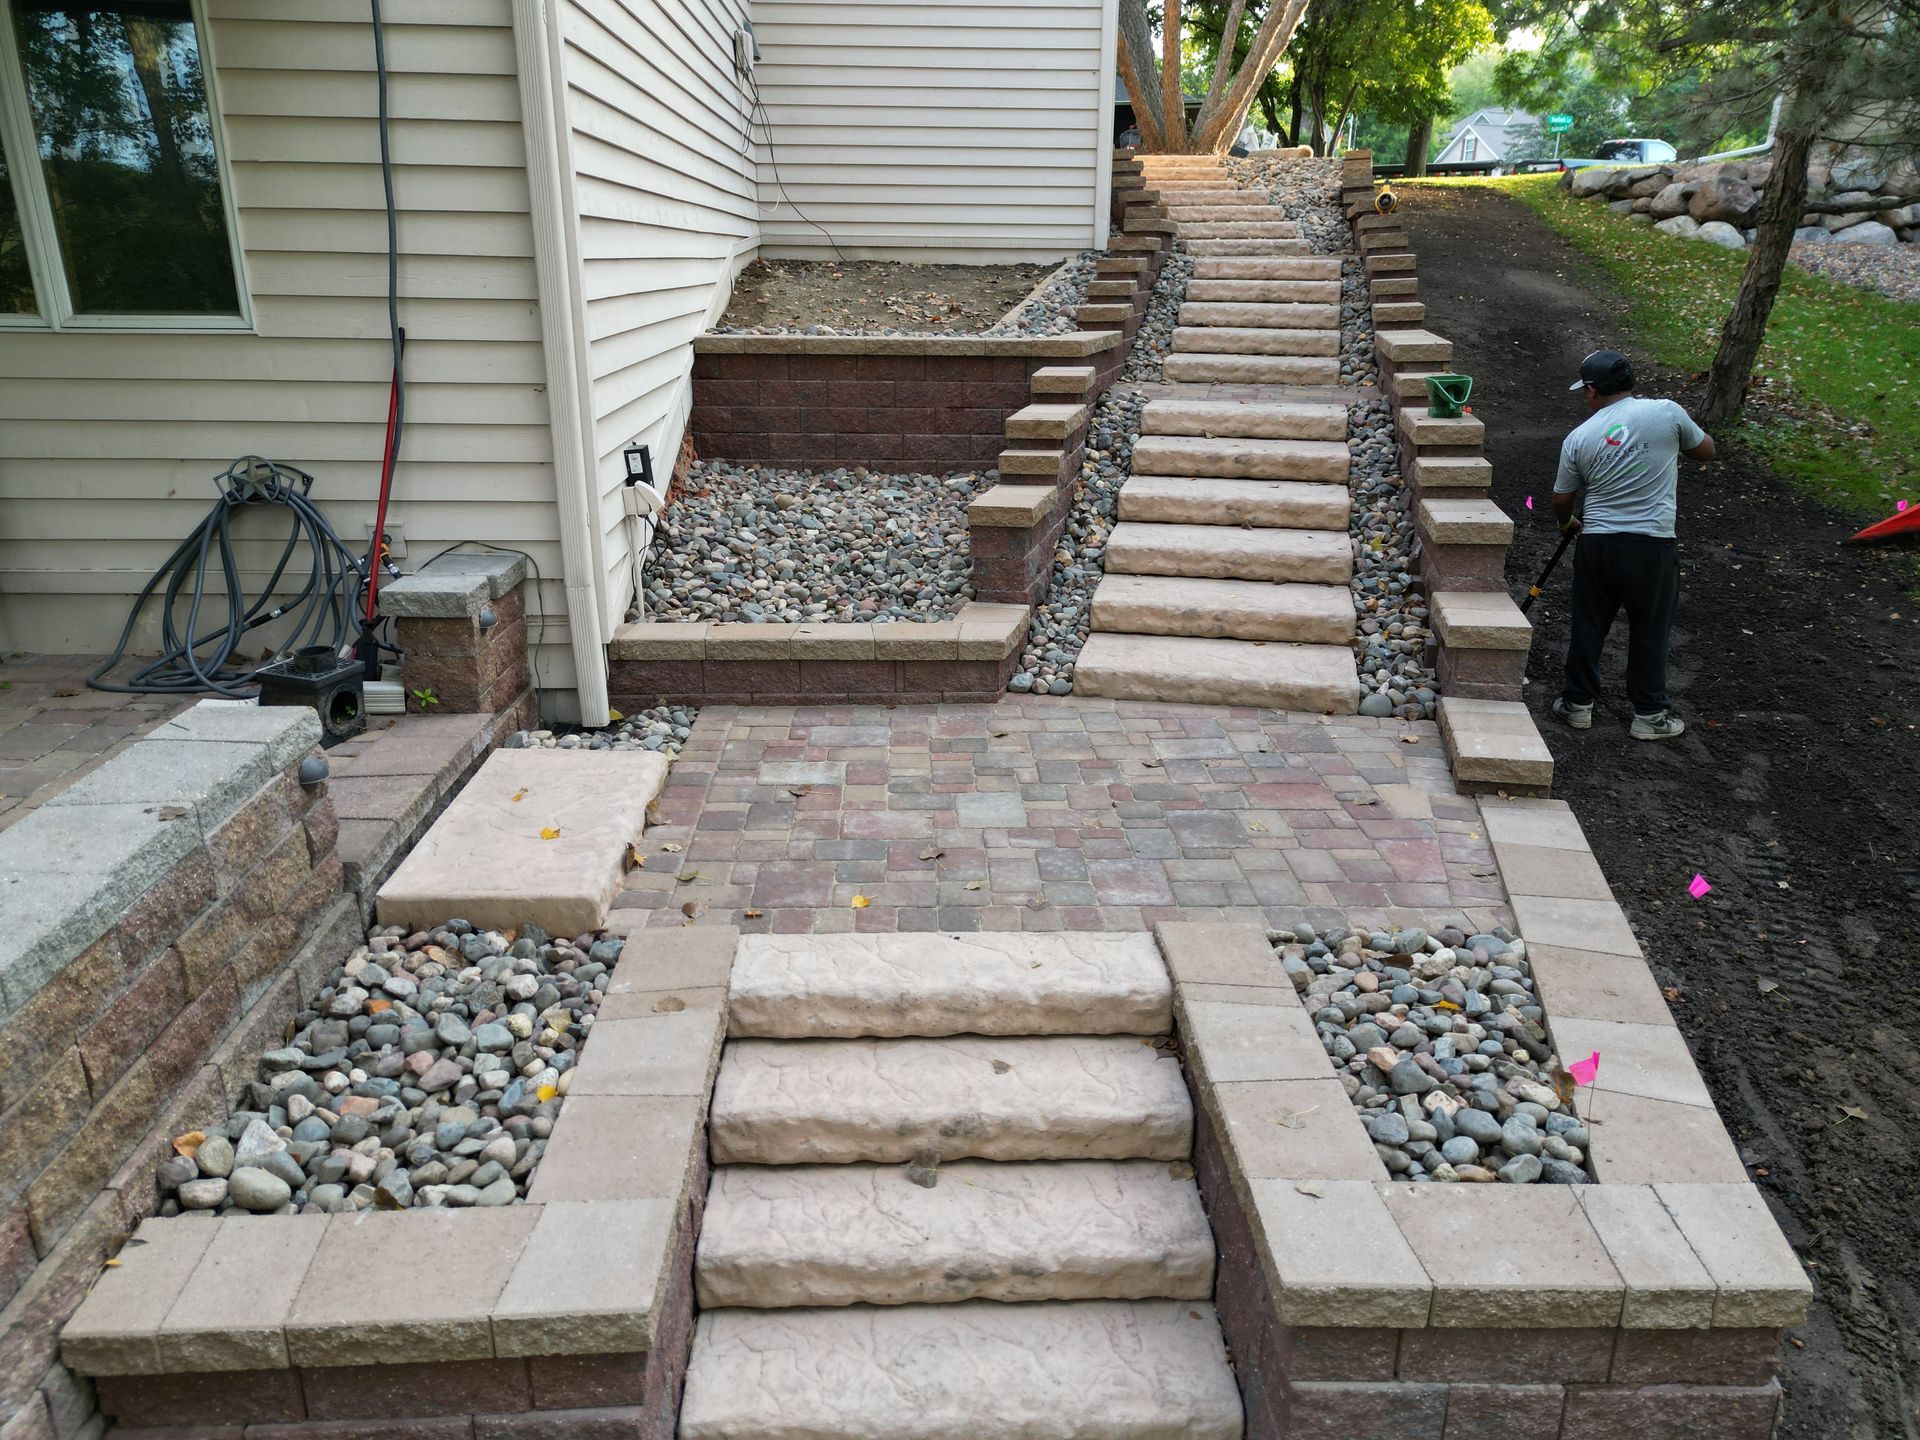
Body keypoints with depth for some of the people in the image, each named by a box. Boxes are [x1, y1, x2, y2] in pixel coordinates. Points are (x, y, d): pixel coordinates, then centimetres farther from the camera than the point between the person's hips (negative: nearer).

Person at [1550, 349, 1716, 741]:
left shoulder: (1579, 438, 0)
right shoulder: (1666, 412, -5)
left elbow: (1561, 501, 10)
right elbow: (1705, 449, 11)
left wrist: (1567, 524, 32)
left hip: (1596, 544, 1)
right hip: (1652, 546, -1)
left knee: (1588, 626, 15)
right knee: (1650, 631, 10)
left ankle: (1577, 703, 25)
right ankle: (1649, 715, 20)